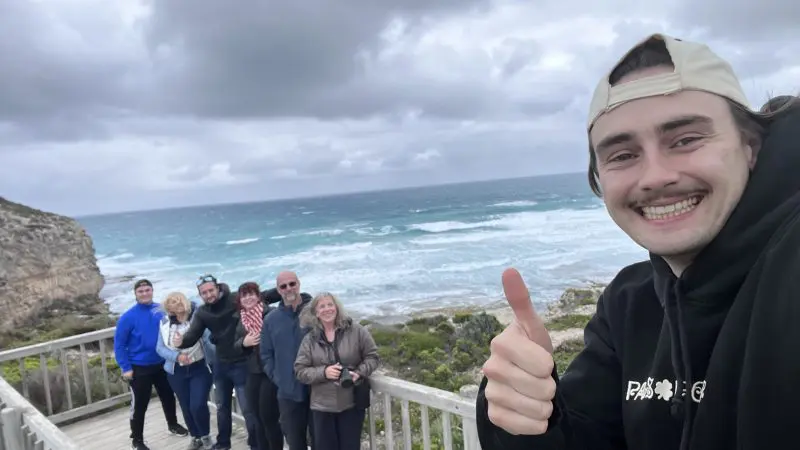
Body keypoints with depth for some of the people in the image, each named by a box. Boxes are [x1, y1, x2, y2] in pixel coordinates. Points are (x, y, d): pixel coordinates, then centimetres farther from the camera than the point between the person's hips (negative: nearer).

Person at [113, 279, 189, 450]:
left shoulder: (162, 310, -7)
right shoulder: (128, 317, -15)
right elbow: (119, 344, -11)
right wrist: (126, 368, -13)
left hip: (162, 364, 4)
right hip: (139, 368, -4)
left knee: (168, 397, 20)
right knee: (139, 405, 6)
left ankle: (173, 425, 44)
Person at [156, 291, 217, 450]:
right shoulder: (165, 322, -1)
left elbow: (210, 336, -15)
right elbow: (160, 348, 0)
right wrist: (177, 356, -17)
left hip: (200, 368, -4)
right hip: (177, 372, 4)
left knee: (198, 405, -10)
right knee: (186, 408, 13)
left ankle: (205, 436, 17)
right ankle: (196, 437, 37)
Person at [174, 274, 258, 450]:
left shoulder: (236, 300, -15)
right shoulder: (202, 312, -1)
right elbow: (193, 335, -9)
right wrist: (181, 341, -30)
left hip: (241, 363, -6)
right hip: (221, 364, 6)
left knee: (248, 408, -1)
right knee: (222, 406, 22)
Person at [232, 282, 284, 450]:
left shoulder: (271, 314, -11)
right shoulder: (242, 319, 11)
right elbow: (236, 345, 15)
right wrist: (244, 342, -5)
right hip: (253, 373, 7)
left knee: (269, 417, -2)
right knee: (259, 418, 14)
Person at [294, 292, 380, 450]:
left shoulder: (356, 330, -4)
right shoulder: (309, 339, 0)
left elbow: (372, 356, 1)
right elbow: (300, 371, 0)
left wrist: (359, 373, -16)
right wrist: (323, 372, -17)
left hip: (352, 403, -1)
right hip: (322, 406, 1)